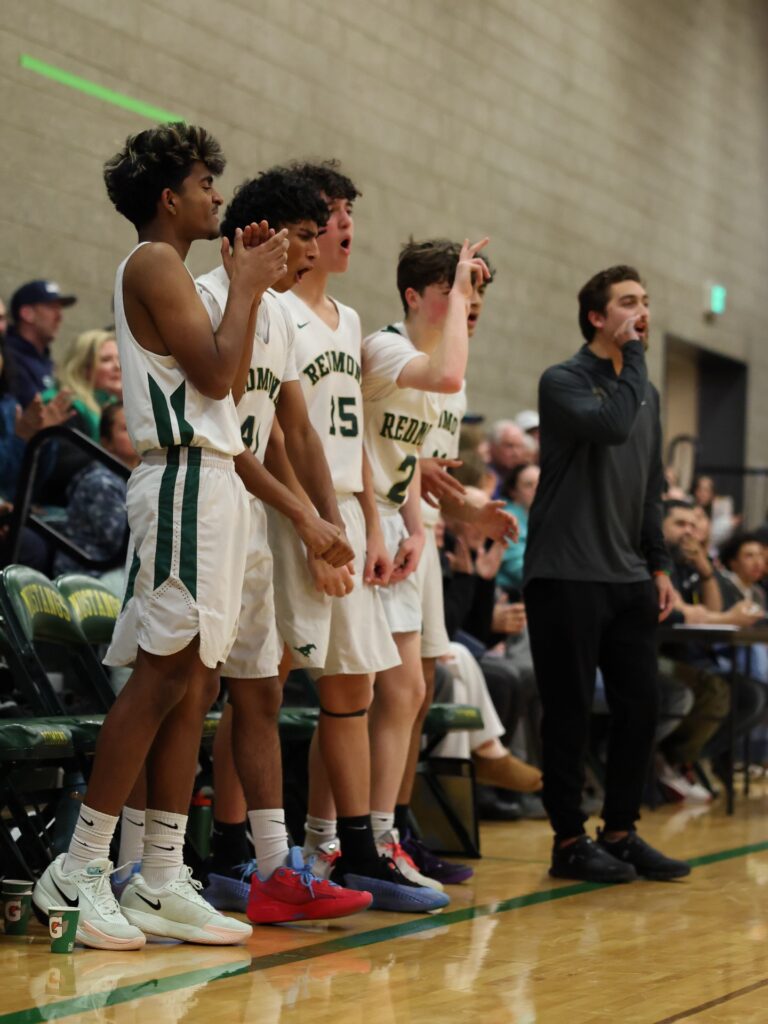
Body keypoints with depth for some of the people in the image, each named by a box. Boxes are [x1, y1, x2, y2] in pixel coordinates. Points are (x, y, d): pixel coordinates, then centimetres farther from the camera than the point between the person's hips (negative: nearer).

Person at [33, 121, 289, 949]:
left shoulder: (172, 272, 22)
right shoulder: (152, 262, -7)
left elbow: (227, 383, 19)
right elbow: (216, 372, -15)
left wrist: (251, 285, 19)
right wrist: (246, 285, -3)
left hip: (212, 478, 10)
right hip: (186, 477, -10)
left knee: (194, 679, 6)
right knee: (164, 673, -12)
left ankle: (162, 882, 6)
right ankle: (79, 871, -10)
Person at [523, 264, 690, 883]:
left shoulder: (646, 392, 17)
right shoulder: (562, 381, -5)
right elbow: (610, 425, -25)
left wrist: (659, 565, 13)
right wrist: (633, 356, -14)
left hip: (629, 578, 7)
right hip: (567, 576, -7)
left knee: (640, 706, 6)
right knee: (571, 712, -2)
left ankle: (621, 832, 18)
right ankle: (570, 840, 8)